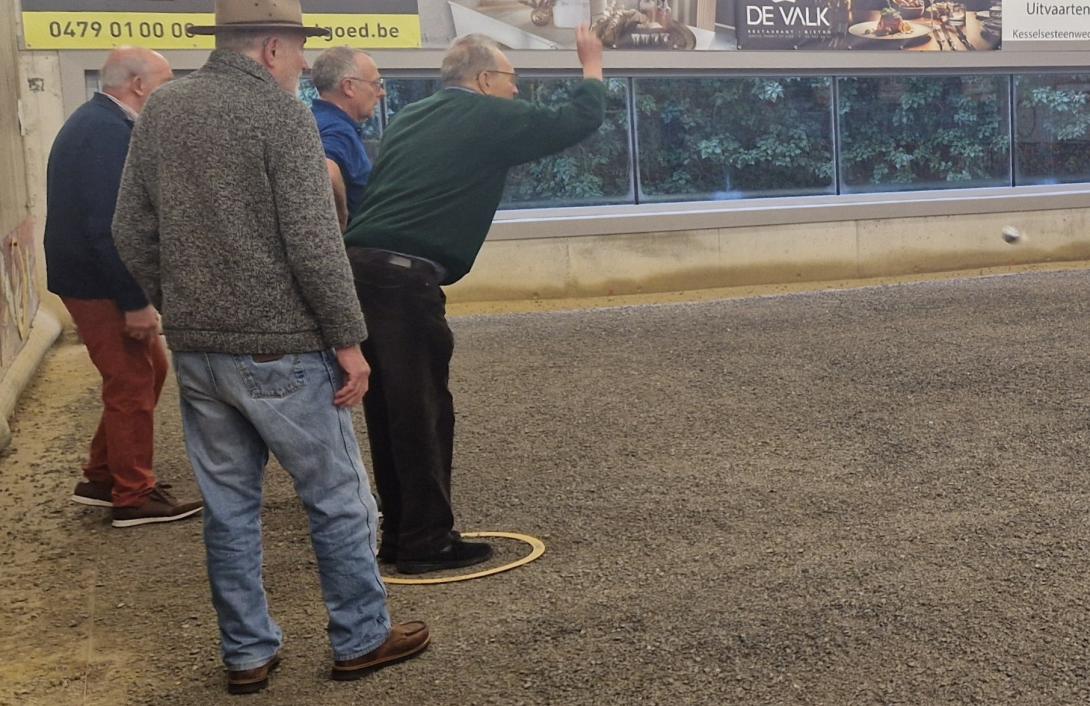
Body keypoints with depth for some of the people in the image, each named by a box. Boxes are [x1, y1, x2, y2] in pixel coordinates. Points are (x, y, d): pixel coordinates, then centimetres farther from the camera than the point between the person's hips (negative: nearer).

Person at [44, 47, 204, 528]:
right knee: (132, 384, 0)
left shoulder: (98, 122, 14)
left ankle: (102, 477, 26)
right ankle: (134, 498, 12)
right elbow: (106, 225, -27)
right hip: (101, 284, -10)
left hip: (97, 276, 10)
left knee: (147, 371, 18)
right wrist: (135, 301, -24)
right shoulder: (108, 132, -20)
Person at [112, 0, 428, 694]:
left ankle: (247, 653, 23)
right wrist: (347, 340, -10)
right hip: (278, 348, -6)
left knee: (228, 504, 14)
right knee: (339, 499, 9)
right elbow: (313, 244, -18)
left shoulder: (161, 111, 8)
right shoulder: (281, 113, -12)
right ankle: (362, 639, 20)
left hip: (194, 350, 7)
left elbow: (132, 233, 11)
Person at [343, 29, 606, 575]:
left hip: (360, 265, 8)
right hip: (405, 278, -8)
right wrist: (592, 67, 26)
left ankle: (400, 535, 22)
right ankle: (427, 542, 7)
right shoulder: (491, 118, 2)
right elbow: (579, 121, 9)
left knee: (391, 412, 14)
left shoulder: (411, 117, 23)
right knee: (423, 413, 0)